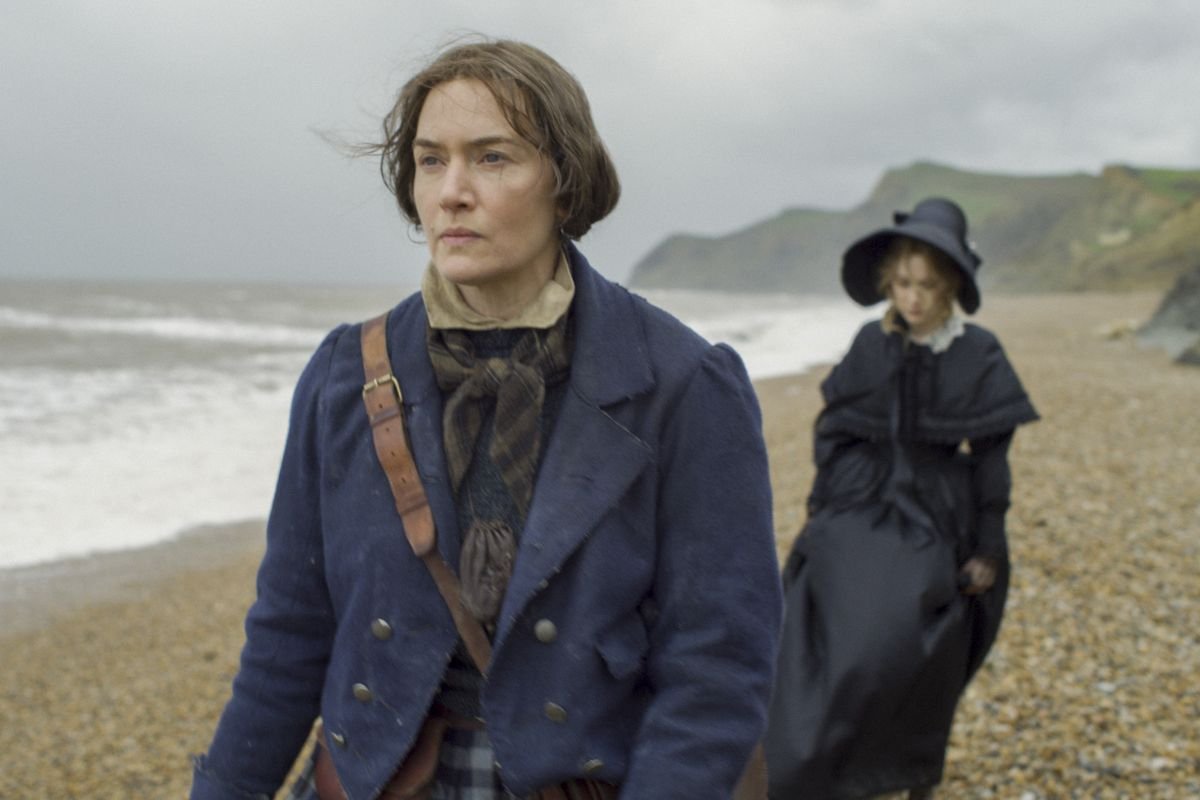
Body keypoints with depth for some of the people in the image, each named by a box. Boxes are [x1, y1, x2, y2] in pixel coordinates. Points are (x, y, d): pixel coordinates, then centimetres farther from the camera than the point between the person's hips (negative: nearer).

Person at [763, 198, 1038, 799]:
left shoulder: (978, 356, -5)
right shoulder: (871, 345, 3)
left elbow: (991, 460, -3)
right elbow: (831, 431, 9)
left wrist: (987, 550, -3)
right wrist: (823, 513, 8)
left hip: (932, 529, -2)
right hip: (859, 519, 2)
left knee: (907, 661, -6)